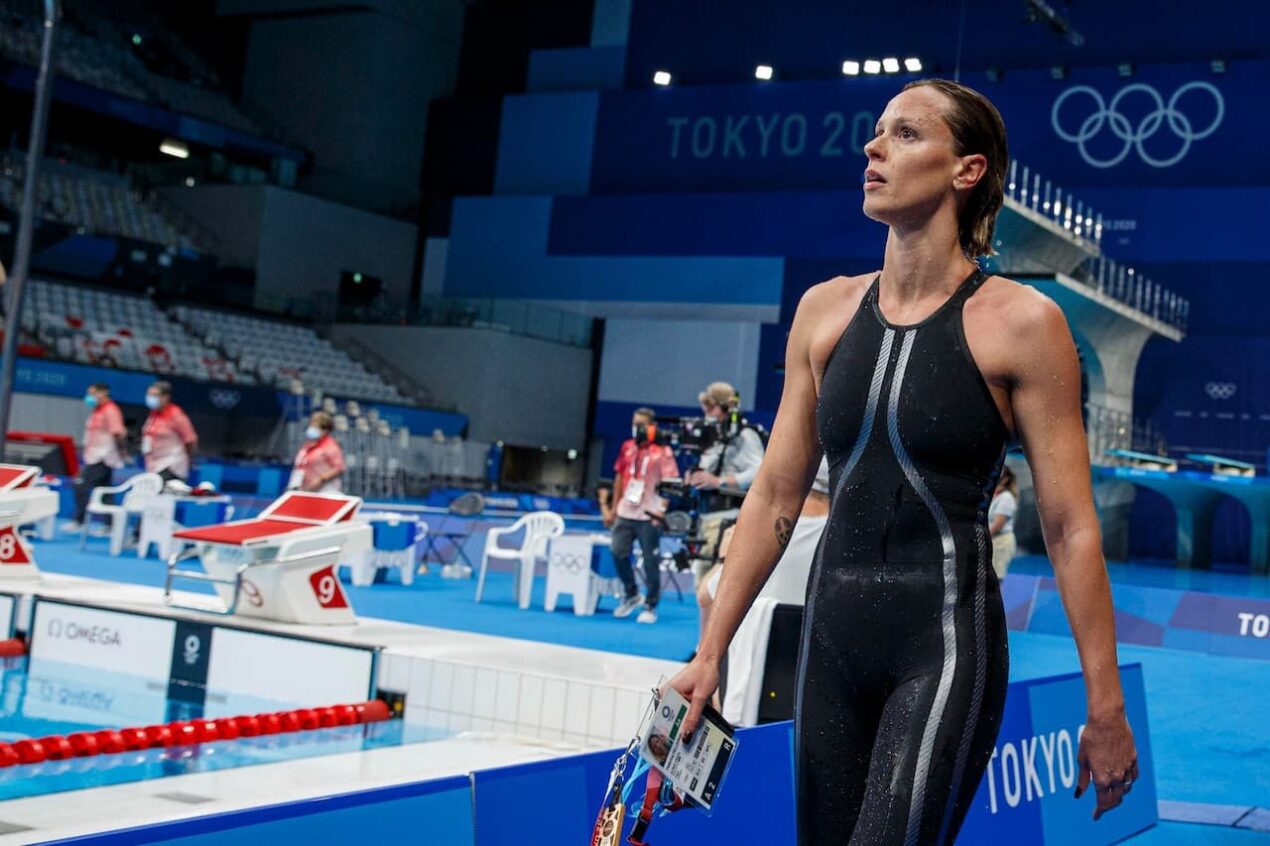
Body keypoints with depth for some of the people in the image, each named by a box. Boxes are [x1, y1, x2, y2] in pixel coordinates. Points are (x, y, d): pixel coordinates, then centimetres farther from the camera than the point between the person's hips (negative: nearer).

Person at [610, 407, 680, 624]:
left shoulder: (662, 451, -6)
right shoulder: (627, 447, 11)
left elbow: (670, 482, -9)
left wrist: (663, 509, -20)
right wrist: (614, 507, 18)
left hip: (648, 515, -5)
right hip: (625, 513, 5)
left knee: (651, 561, 0)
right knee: (618, 553, 3)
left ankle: (650, 606, 11)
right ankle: (631, 595, 24)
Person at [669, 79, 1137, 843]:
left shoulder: (1020, 323, -8)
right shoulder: (825, 309, 5)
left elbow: (1071, 529, -8)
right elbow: (776, 494, 8)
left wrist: (1107, 712, -7)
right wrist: (711, 652, 6)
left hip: (947, 643, -5)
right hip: (833, 635, 5)